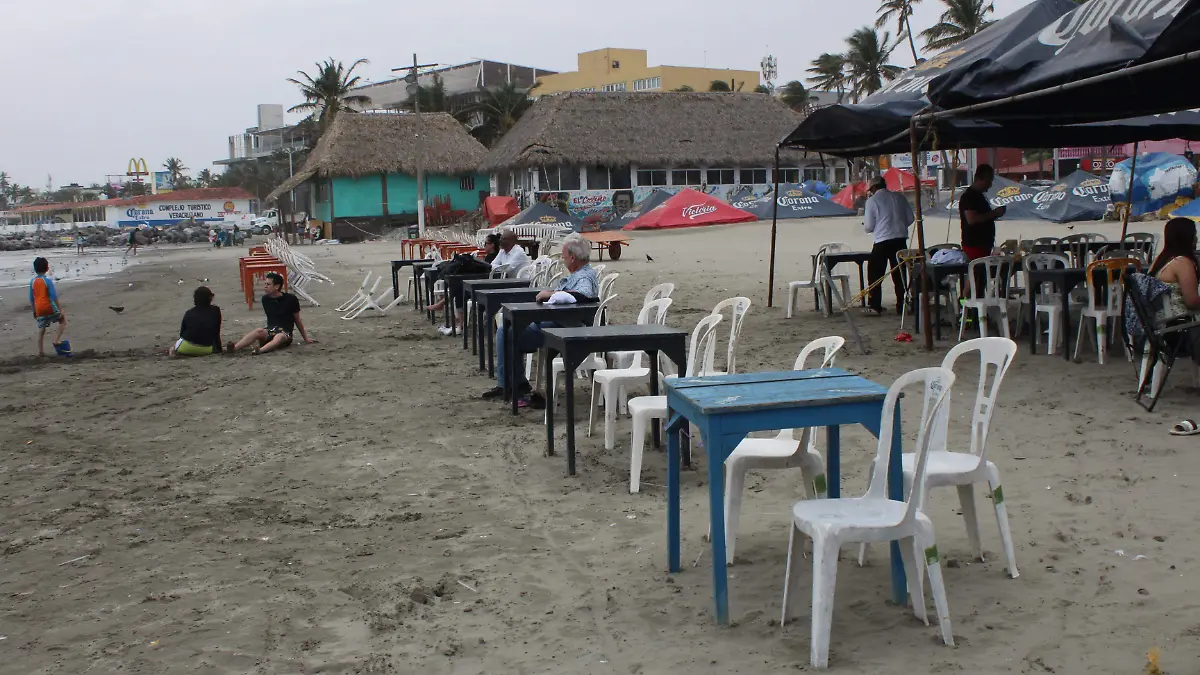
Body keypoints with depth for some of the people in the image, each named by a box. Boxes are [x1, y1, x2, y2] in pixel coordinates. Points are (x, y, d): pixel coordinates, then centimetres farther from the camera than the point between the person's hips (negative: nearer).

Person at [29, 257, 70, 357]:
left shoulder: (32, 281, 6)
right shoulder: (48, 280, -9)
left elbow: (31, 298, 10)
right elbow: (54, 296, -12)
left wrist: (34, 311, 20)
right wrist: (60, 309, -8)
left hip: (39, 310, 5)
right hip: (50, 307, -5)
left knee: (41, 330, 11)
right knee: (63, 319, 16)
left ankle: (40, 351, 11)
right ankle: (56, 340, 1)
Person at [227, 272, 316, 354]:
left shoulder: (290, 299, -4)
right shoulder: (265, 299, 7)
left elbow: (297, 320, 6)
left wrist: (305, 338, 13)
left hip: (285, 333, -3)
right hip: (270, 330, 3)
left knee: (279, 337, -37)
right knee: (259, 331, -30)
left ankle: (260, 350, -66)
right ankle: (234, 348, -53)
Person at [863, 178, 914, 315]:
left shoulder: (872, 201, -5)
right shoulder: (899, 197, 7)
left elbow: (869, 227, -6)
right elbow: (910, 218, 8)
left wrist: (864, 225, 17)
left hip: (882, 241, -4)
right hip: (901, 239, 4)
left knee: (875, 274, 6)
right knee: (899, 274, 12)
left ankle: (874, 306, 2)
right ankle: (901, 306, 13)